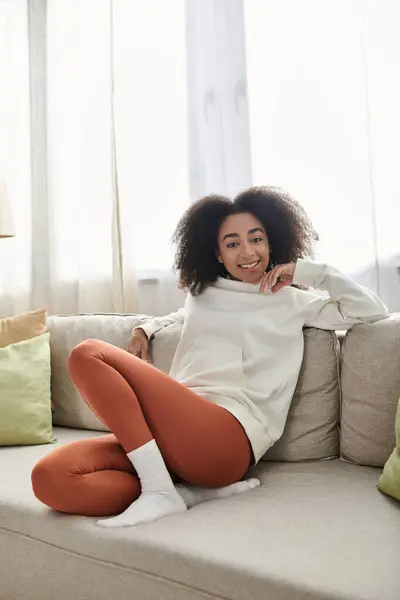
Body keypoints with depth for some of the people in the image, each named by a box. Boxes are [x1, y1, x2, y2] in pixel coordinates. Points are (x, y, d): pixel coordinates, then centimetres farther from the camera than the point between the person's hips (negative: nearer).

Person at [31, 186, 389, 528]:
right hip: (166, 433, 6)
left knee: (90, 355, -20)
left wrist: (306, 271, 9)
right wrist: (146, 328, 31)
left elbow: (373, 312, 10)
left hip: (230, 436, -6)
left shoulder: (293, 302, 16)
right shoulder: (202, 293, 28)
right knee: (51, 479, -23)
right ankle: (204, 491, -14)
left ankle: (160, 491, -19)